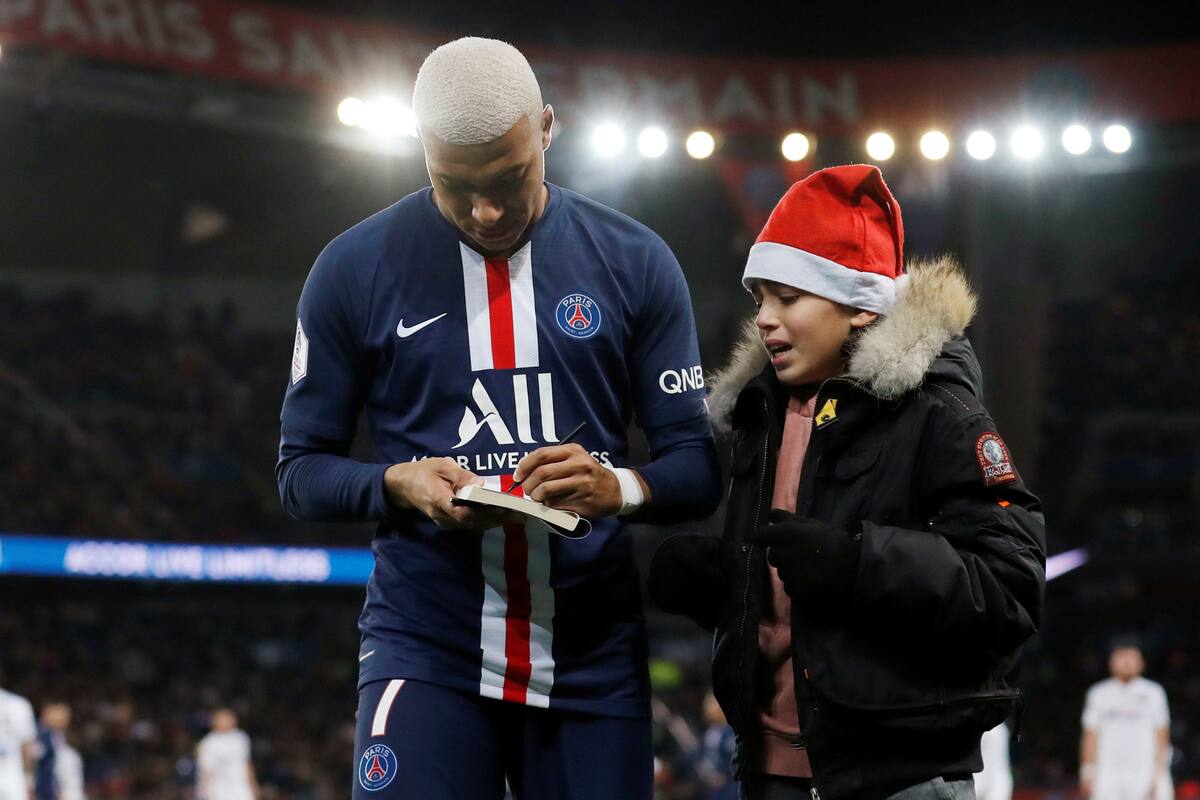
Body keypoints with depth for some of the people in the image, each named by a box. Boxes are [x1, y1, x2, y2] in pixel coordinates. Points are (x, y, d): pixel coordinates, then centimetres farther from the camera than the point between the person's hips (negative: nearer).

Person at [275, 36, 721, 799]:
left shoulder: (634, 263, 4)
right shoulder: (358, 269, 1)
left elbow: (698, 466, 5)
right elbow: (303, 469, 7)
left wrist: (621, 487, -18)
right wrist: (398, 484, -14)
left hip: (593, 657, 2)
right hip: (427, 645, -1)